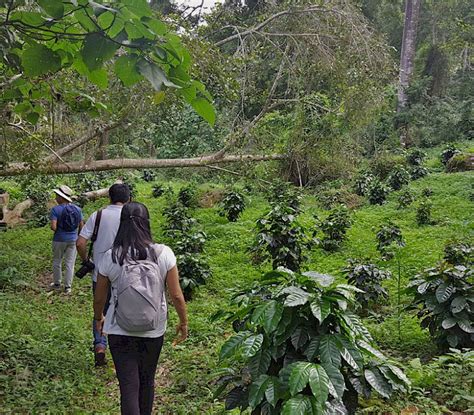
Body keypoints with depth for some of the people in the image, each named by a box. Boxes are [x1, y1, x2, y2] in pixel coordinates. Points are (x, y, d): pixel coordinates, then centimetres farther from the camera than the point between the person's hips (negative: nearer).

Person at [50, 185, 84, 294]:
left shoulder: (56, 209, -14)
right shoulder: (77, 209, -2)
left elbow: (53, 227, -21)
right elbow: (81, 226, 1)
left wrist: (51, 227, 2)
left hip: (59, 240, -3)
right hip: (73, 240, 3)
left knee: (57, 262, 17)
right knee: (70, 263, 8)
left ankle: (57, 283, 28)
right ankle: (68, 287, 13)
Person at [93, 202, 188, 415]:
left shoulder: (110, 257, -12)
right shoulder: (163, 253, -14)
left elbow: (99, 297, 0)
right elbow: (176, 295, -9)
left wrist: (98, 318, 20)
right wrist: (184, 322, 8)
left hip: (120, 332, -1)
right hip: (153, 331, 1)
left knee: (129, 385, 7)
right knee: (147, 381, 23)